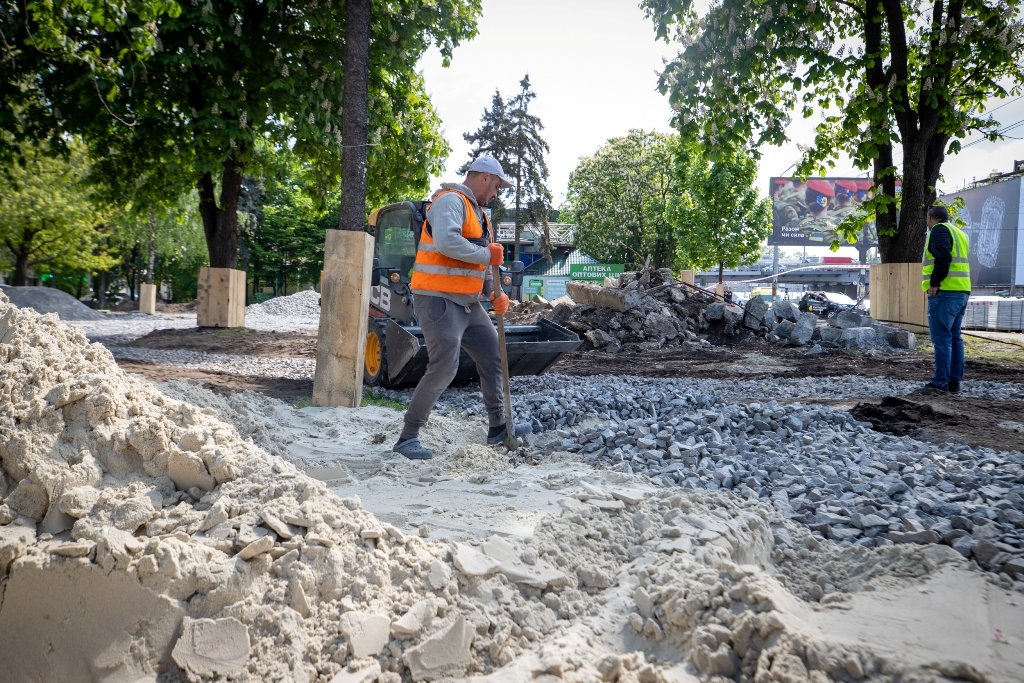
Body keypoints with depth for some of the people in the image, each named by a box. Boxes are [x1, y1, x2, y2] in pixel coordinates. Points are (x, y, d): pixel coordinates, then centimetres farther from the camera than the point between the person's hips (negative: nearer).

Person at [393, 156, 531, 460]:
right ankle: (407, 437, -5)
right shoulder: (451, 201, -12)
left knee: (493, 355, 15)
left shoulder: (478, 213, 19)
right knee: (443, 367, -16)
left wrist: (495, 293, 5)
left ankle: (497, 426, 28)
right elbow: (446, 242, -32)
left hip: (468, 303, 10)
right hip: (438, 300, -10)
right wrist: (487, 255, -20)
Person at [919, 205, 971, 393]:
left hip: (944, 293, -9)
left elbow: (943, 257, -21)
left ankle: (940, 382, -7)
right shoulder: (959, 233, 23)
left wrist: (934, 283, -18)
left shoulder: (939, 230, -6)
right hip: (962, 292, 9)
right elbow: (958, 262, 21)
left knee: (941, 338, -7)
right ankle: (955, 381, 14)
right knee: (954, 337, 12)